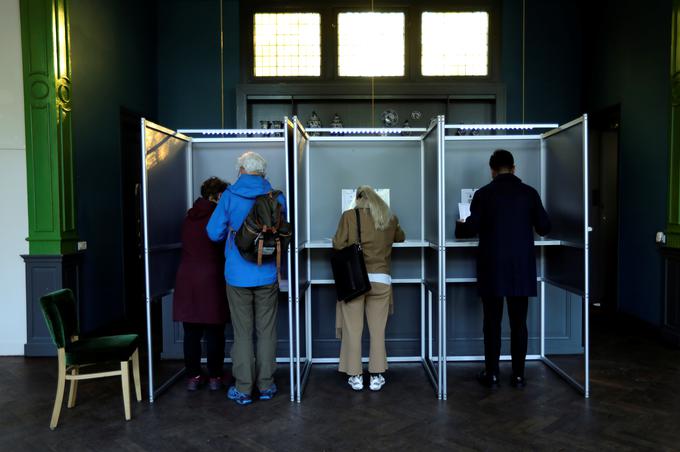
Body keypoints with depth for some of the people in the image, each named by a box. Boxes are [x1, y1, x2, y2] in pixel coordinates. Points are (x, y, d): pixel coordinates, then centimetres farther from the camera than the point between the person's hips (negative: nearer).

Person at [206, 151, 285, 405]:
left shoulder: (230, 196, -4)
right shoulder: (276, 196, -1)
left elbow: (214, 233, -3)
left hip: (238, 276, -1)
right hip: (268, 275, 1)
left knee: (242, 333, 7)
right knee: (266, 332, 11)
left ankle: (243, 389, 14)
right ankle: (266, 386, 20)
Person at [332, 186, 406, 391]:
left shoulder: (349, 216, -1)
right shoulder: (390, 218, 9)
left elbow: (338, 245, -4)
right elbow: (400, 237, 27)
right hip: (381, 279, 2)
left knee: (353, 329, 7)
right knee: (378, 330, 9)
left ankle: (355, 376, 13)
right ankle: (376, 377, 15)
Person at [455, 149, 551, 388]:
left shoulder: (483, 194, -5)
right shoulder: (529, 193, 1)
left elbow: (472, 228, -8)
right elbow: (544, 227, 3)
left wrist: (459, 226, 15)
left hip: (492, 269, -2)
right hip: (522, 269, 2)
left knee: (492, 323, 6)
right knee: (519, 323, 8)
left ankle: (491, 374, 12)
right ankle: (518, 375, 14)